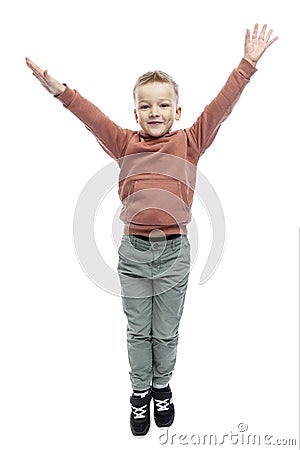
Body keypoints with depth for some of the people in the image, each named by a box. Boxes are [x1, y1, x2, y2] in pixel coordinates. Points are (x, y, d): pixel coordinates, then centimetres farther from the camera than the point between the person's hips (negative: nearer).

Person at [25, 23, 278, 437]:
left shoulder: (189, 143, 1)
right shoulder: (125, 143, 3)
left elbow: (221, 106, -5)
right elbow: (92, 116, -4)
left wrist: (248, 64, -10)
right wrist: (60, 90, -15)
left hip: (174, 251, 0)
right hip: (133, 250, 1)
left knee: (167, 331, 15)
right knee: (138, 330, 15)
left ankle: (162, 386, 41)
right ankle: (140, 390, 38)